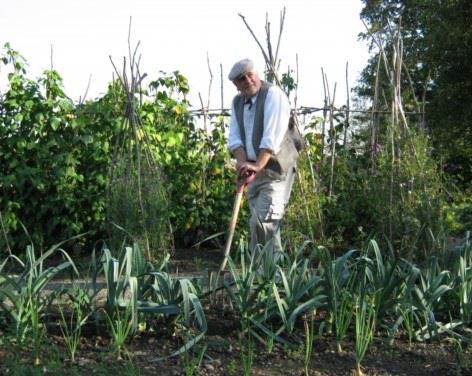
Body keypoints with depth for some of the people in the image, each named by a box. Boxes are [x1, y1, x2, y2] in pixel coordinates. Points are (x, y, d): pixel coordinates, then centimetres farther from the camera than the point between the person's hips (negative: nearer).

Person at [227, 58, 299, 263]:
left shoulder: (273, 94, -12)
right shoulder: (237, 102, 11)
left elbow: (273, 135, -22)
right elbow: (234, 137, 4)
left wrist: (258, 165, -29)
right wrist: (242, 161, -13)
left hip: (276, 167, -8)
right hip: (253, 169, 8)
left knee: (264, 220, -18)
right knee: (257, 221, 11)